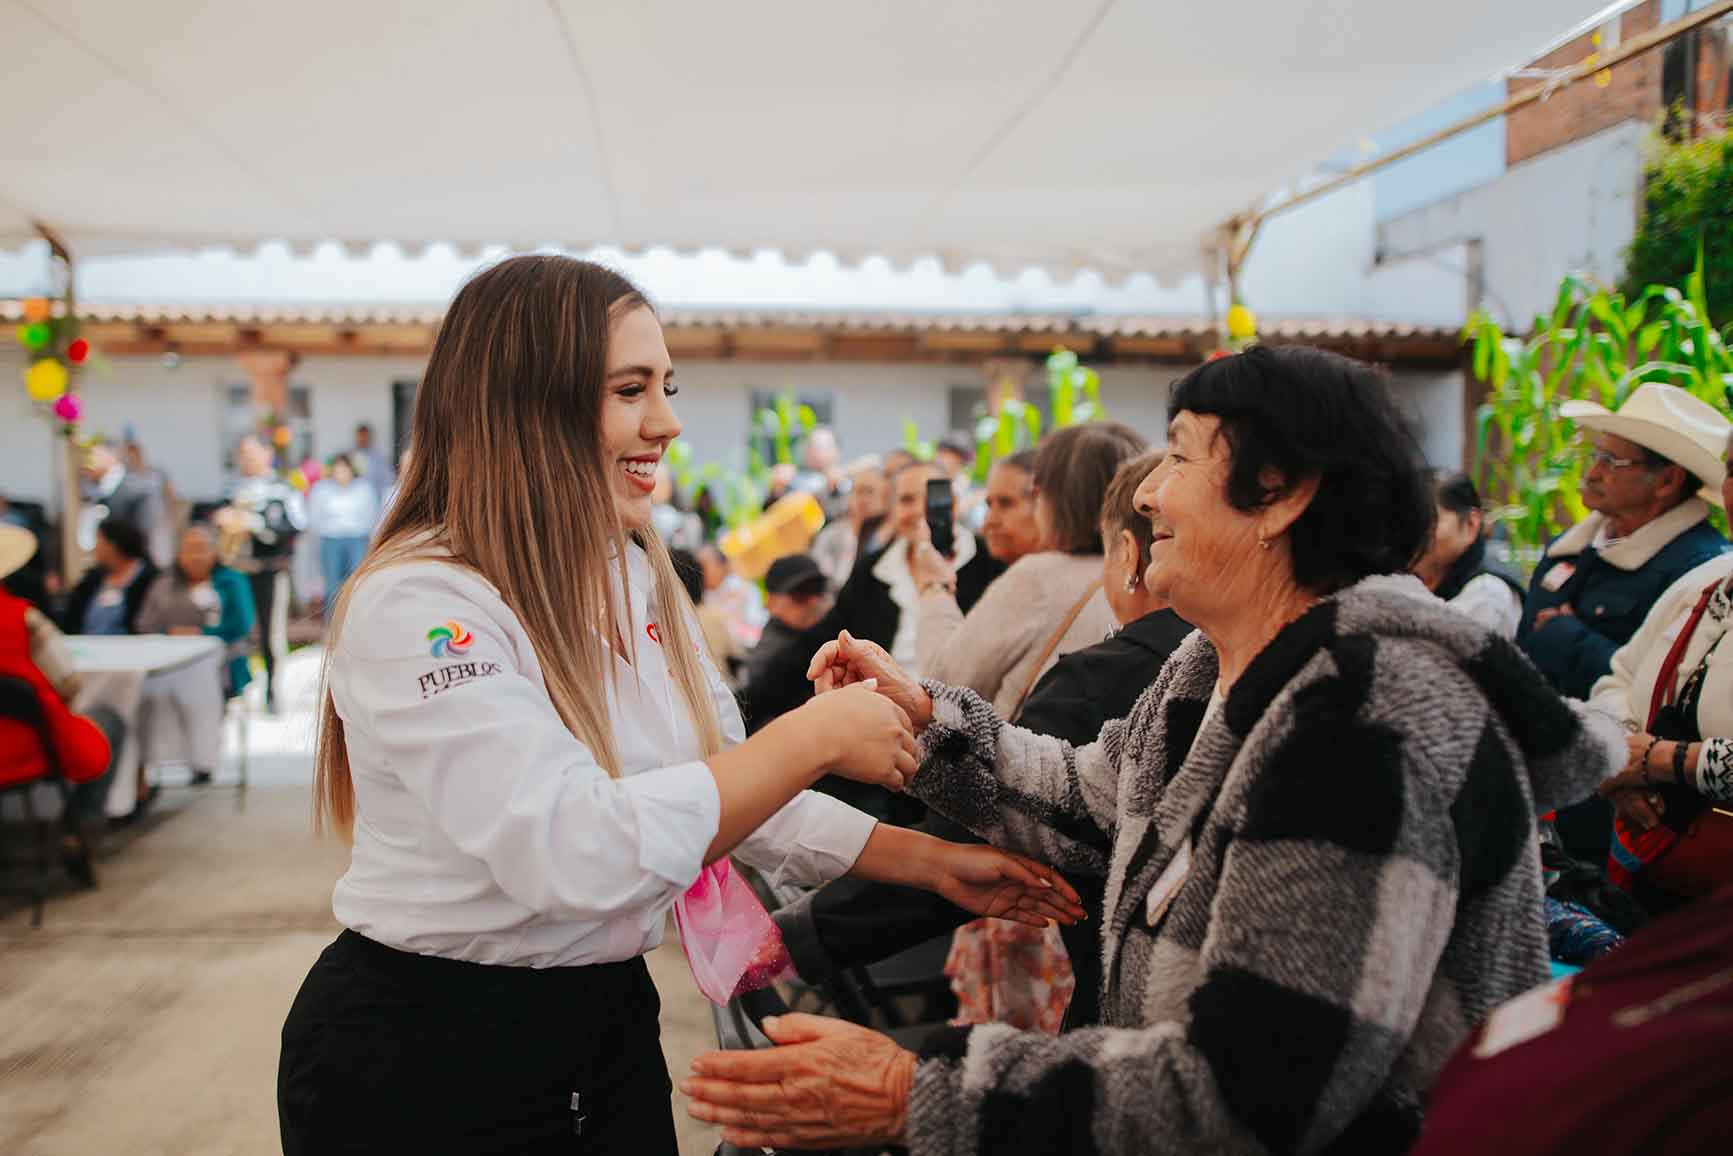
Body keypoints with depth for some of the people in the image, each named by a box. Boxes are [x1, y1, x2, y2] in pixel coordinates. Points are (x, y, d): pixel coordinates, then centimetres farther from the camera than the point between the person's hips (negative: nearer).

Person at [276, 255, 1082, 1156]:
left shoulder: (637, 577, 2)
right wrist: (814, 737, -26)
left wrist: (929, 862, 0)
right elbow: (574, 856, -33)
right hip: (428, 1057, -6)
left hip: (610, 1017, 7)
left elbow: (733, 787, 6)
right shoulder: (416, 607, -23)